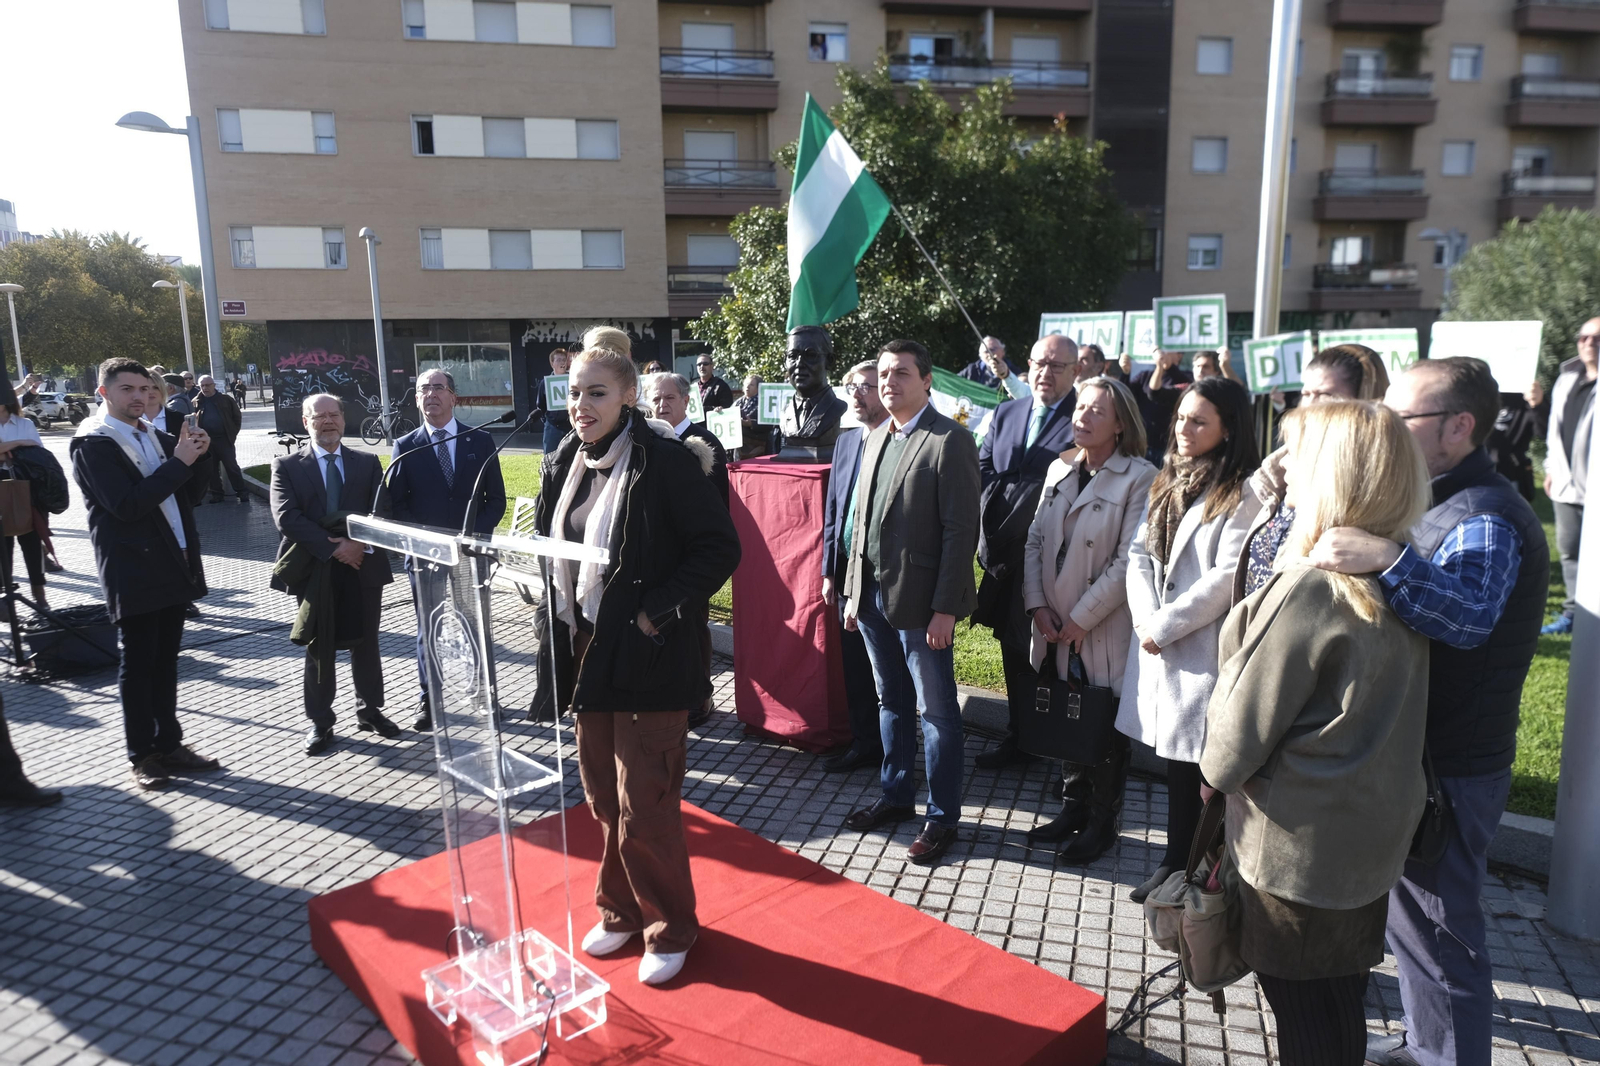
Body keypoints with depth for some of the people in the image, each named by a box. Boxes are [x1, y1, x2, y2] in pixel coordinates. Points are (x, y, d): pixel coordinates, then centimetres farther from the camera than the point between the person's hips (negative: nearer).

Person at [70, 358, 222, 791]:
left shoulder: (156, 437, 12)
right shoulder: (92, 445, -9)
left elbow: (192, 491, 13)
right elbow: (127, 504, -20)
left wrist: (195, 454, -4)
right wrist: (178, 462, -20)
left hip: (173, 564, 6)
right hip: (134, 571, -6)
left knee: (165, 660, 14)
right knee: (138, 664, 3)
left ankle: (169, 744, 23)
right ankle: (142, 756, 13)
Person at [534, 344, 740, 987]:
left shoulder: (663, 460, -14)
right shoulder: (562, 465, 7)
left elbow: (720, 546, -15)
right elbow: (546, 547, 19)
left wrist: (658, 612, -17)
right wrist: (556, 618, 6)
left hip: (647, 660, -6)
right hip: (585, 657, 7)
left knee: (644, 809, 1)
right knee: (603, 801, 18)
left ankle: (670, 929, 23)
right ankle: (621, 910, 39)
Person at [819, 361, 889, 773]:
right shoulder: (845, 441, 10)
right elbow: (832, 510, 13)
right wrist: (829, 572, 10)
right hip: (849, 571, 6)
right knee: (855, 663, 14)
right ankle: (865, 742, 29)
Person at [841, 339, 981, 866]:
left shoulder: (950, 441, -12)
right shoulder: (876, 438, 12)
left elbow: (961, 531, -16)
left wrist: (944, 608, -18)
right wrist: (853, 591, 12)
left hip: (921, 601, -7)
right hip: (873, 594, 7)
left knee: (936, 711, 5)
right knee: (892, 702, 19)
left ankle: (942, 817, 19)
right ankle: (896, 795, 35)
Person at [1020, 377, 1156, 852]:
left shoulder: (1139, 478, -11)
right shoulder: (1059, 470, 8)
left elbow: (1128, 561, -16)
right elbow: (1035, 539, 7)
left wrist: (1081, 619, -15)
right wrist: (1038, 606, -4)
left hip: (1104, 632, -5)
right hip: (1054, 629, 5)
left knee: (1105, 734, 8)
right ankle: (1072, 809, 31)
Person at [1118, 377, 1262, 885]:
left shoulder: (1244, 492, -9)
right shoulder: (1168, 483, 15)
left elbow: (1227, 576, -16)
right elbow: (1140, 553, 10)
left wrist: (1165, 625, -12)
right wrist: (1147, 618, -5)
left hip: (1205, 649, -6)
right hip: (1158, 645, 7)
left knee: (1197, 763, 1)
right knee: (1175, 758, 14)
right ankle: (1176, 860, 26)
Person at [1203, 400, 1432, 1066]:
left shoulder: (1306, 590, -26)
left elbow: (1233, 748, -18)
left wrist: (1217, 764, 1)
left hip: (1299, 853, -7)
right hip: (1373, 841, 8)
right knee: (1342, 1006, 24)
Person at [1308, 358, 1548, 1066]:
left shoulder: (1484, 519, -21)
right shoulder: (1437, 504, 11)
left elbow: (1468, 616, -40)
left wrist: (1387, 559, -54)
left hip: (1450, 772, -10)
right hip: (1415, 756, 10)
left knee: (1439, 930, 5)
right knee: (1410, 912, 24)